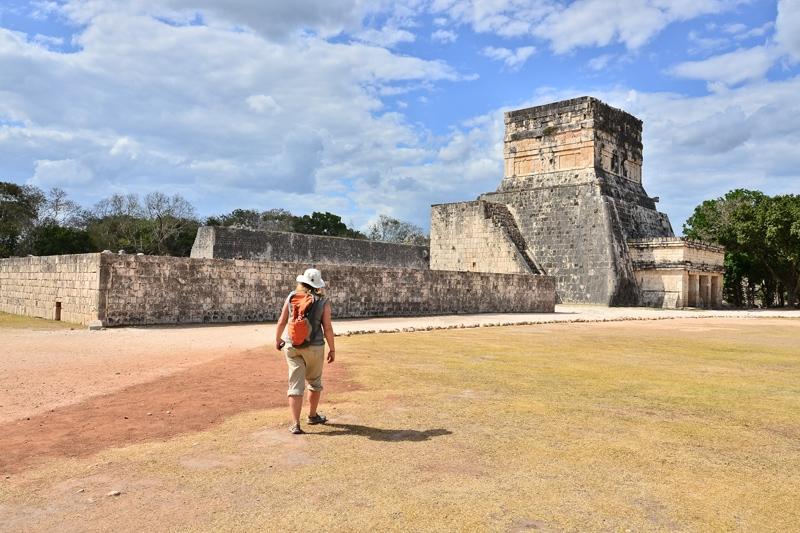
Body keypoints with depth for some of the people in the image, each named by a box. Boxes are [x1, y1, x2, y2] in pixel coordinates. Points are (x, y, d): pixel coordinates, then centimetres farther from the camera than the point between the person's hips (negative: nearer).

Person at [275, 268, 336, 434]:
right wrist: (332, 349, 1)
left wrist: (278, 339, 18)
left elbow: (282, 322, 1)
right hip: (314, 347, -1)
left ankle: (296, 424, -3)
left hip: (292, 346, 1)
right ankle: (313, 415, 34)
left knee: (295, 385, 3)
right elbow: (327, 328, -9)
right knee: (314, 382, 20)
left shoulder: (292, 297, -1)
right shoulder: (323, 302, -7)